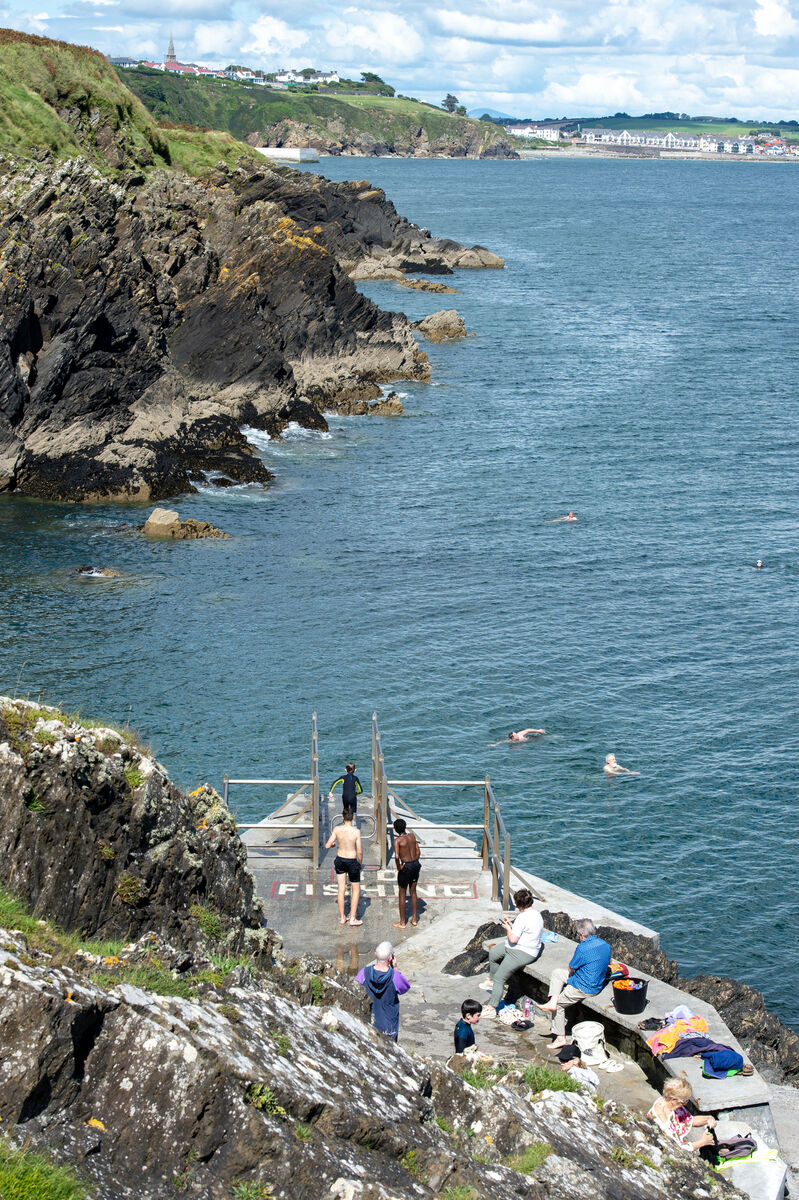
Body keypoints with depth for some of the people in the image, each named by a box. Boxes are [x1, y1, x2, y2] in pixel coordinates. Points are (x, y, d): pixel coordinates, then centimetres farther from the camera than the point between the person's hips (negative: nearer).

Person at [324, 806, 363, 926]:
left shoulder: (337, 829, -10)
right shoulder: (356, 831, -17)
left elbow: (327, 846, -7)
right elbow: (360, 851, -15)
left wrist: (332, 845, 17)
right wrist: (360, 863, 3)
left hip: (340, 861, 3)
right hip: (352, 862, -3)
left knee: (341, 889, 14)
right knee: (356, 890, 13)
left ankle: (342, 918, 22)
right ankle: (352, 918, 12)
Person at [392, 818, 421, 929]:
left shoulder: (397, 840, -16)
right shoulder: (412, 836, 2)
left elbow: (396, 856, -28)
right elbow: (418, 852, 8)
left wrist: (398, 867, -13)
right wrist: (415, 863, 14)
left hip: (406, 867, -6)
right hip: (416, 864, 6)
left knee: (402, 894, 7)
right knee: (413, 893, 19)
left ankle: (402, 922, 14)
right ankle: (414, 919, 27)